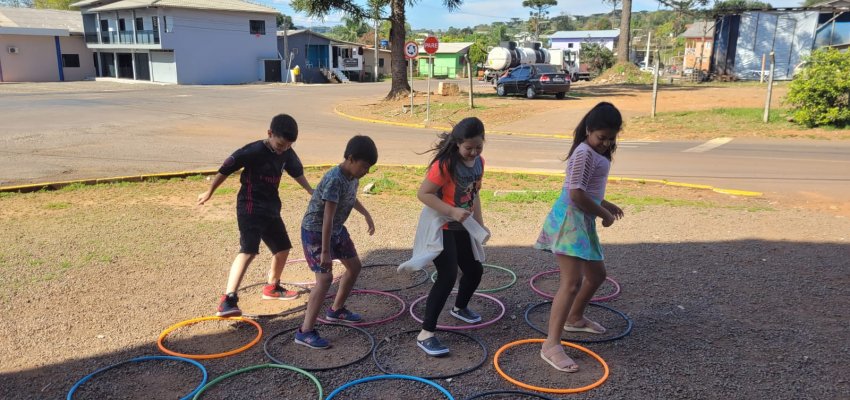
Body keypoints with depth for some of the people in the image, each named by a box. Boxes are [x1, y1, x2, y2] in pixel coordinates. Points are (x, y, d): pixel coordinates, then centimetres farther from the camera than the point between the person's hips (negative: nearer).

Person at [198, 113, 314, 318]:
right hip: (250, 208, -8)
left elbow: (297, 172, 22)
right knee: (249, 250, -22)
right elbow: (226, 169, -10)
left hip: (271, 208, 8)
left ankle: (272, 287, 39)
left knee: (283, 248, 16)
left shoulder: (287, 153, 1)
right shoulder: (254, 151, -19)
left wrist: (310, 190, 21)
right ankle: (228, 300, -26)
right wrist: (209, 192, -1)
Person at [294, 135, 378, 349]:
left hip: (337, 228, 9)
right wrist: (325, 252, -31)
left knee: (354, 266, 16)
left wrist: (367, 215, 27)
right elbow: (328, 218, -32)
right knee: (325, 277, -18)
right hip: (315, 231, -9)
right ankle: (305, 331, -12)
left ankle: (336, 310, 33)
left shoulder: (353, 175, -4)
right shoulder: (334, 179, -31)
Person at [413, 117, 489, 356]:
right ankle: (426, 334, -7)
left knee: (475, 270, 17)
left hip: (462, 227, 8)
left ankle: (460, 308, 47)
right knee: (448, 277, -16)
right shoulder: (445, 164, -24)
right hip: (441, 228, -8)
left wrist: (480, 225, 8)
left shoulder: (479, 162, 1)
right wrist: (452, 212, -32)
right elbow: (423, 194, -25)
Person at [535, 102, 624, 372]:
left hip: (583, 221, 10)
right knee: (572, 282, -17)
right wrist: (604, 214, -12)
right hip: (570, 220, -10)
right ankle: (551, 345, -17)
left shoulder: (596, 152, 15)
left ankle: (575, 319, 42)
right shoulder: (584, 152, -17)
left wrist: (604, 204, 24)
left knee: (597, 274, 22)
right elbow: (576, 194, -24)